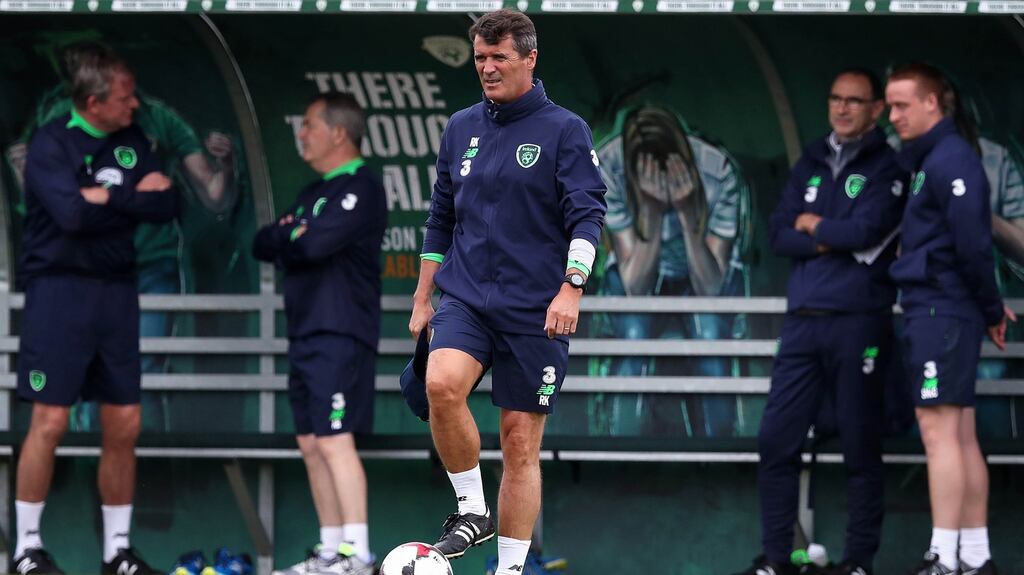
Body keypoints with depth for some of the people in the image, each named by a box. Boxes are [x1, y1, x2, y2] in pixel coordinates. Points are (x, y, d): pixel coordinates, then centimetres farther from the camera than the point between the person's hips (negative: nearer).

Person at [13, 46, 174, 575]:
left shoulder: (133, 143, 10)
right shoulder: (51, 143, -8)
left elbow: (164, 208, 0)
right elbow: (71, 213, -21)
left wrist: (107, 197, -12)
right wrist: (133, 196, -9)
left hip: (117, 290, 6)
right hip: (60, 288, -6)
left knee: (125, 425, 5)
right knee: (50, 422, -8)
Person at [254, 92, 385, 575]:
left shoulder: (360, 190, -9)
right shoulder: (314, 193, 21)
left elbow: (315, 244, -22)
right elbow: (263, 245, 17)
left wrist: (285, 241, -1)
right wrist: (291, 238, -4)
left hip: (340, 335, -10)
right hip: (306, 335, 10)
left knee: (333, 440, -15)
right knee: (311, 444, 8)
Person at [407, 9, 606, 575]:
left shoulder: (564, 130, -2)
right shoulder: (461, 128, 12)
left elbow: (587, 215, -8)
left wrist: (571, 290, -21)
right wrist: (422, 299, 17)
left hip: (534, 309, -3)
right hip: (465, 298, 3)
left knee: (521, 442, 0)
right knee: (442, 384, -27)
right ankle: (471, 508, -10)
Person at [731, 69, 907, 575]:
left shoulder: (887, 167, 1)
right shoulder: (811, 164, 17)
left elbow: (868, 229, -14)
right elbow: (780, 235, 7)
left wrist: (813, 226, 1)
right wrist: (838, 240, -7)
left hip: (858, 322, -5)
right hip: (803, 320, 5)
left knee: (860, 447, 0)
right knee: (776, 440, 1)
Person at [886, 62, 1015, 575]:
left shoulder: (950, 160, -13)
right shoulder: (925, 161, 17)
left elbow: (972, 244, -18)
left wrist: (989, 308, -8)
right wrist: (990, 307, 13)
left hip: (940, 313, -10)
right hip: (943, 315, 10)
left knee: (939, 432, -12)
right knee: (961, 437, 9)